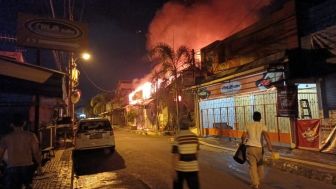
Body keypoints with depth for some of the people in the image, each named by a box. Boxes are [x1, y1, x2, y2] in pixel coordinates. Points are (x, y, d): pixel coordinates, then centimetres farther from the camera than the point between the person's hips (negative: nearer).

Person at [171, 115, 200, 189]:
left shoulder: (177, 137, -13)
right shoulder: (195, 136, 1)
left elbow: (175, 155, -16)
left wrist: (174, 171, -11)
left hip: (180, 168, -2)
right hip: (193, 168, 3)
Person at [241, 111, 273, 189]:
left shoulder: (248, 126, 6)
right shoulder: (262, 126, -1)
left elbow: (243, 136, 4)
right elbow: (266, 135, -18)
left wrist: (242, 142, 25)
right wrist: (270, 147, -21)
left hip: (249, 147, 0)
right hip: (258, 147, 0)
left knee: (252, 166, 1)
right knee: (259, 164, 22)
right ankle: (259, 180, 34)